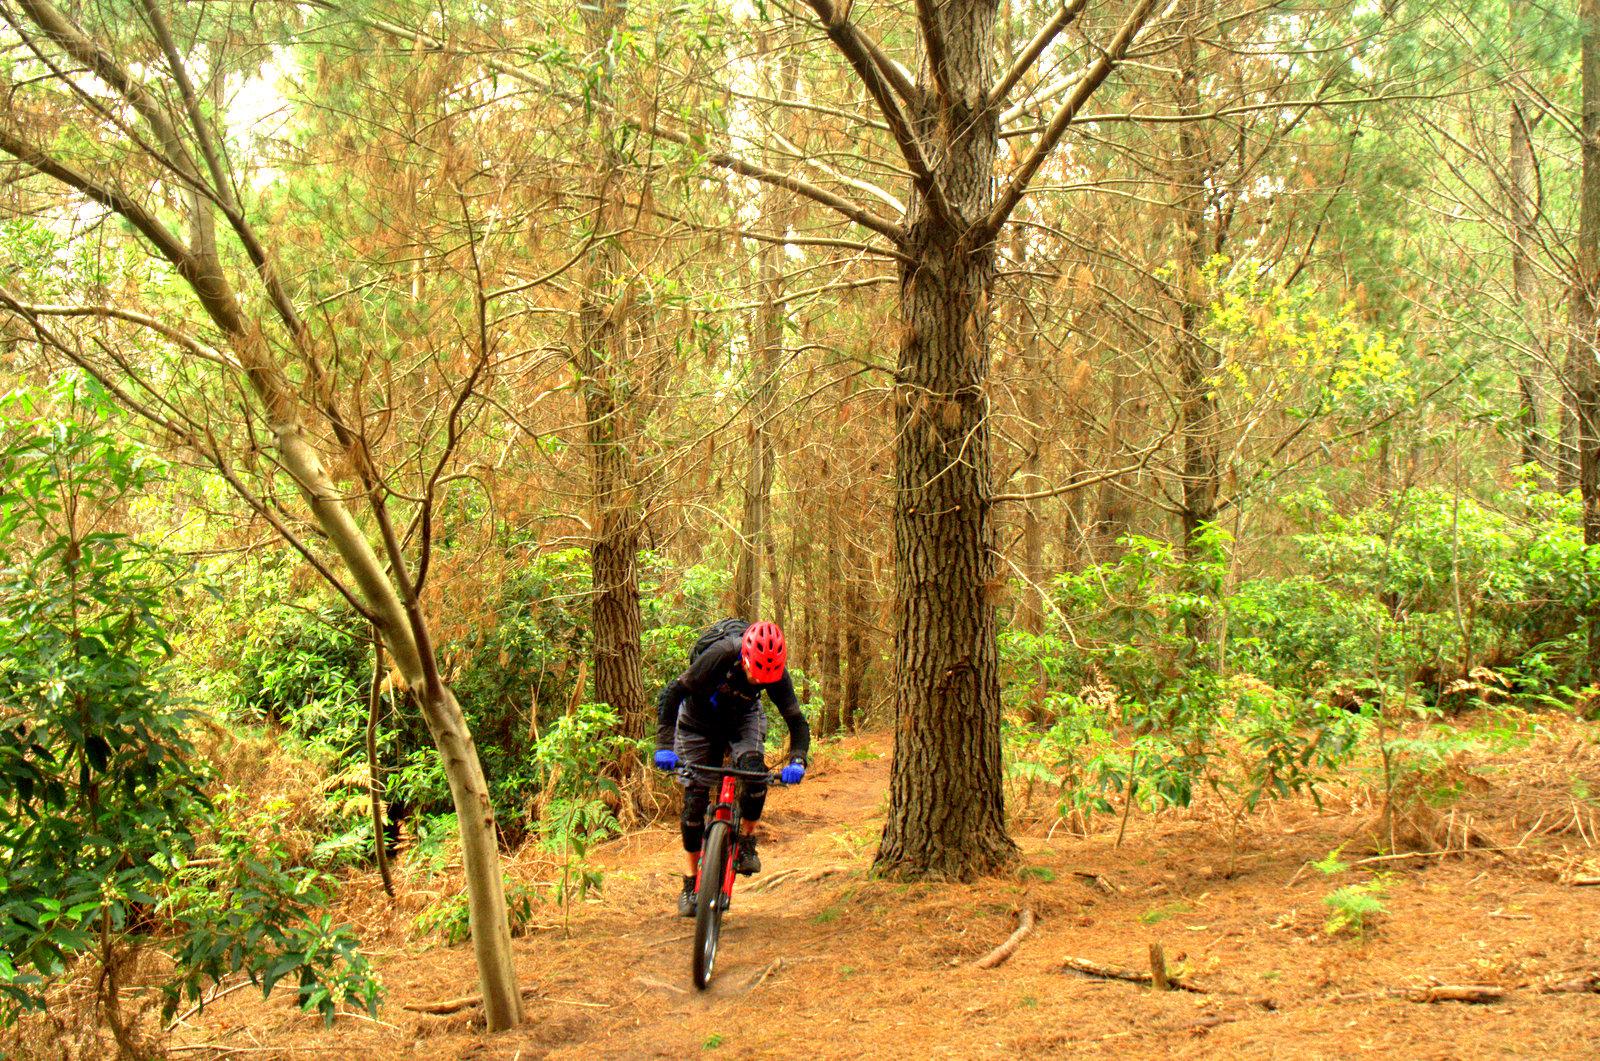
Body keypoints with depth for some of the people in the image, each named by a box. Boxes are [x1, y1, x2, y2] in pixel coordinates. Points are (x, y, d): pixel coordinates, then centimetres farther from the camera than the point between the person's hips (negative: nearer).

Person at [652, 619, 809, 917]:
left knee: (753, 767, -29)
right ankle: (691, 883, 7)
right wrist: (664, 745, -41)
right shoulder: (720, 654, -37)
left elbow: (797, 720, -21)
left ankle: (747, 841, -6)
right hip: (699, 718, -1)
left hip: (742, 717, 2)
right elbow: (671, 693, -33)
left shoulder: (776, 672, -28)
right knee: (695, 795, -7)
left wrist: (797, 761, -40)